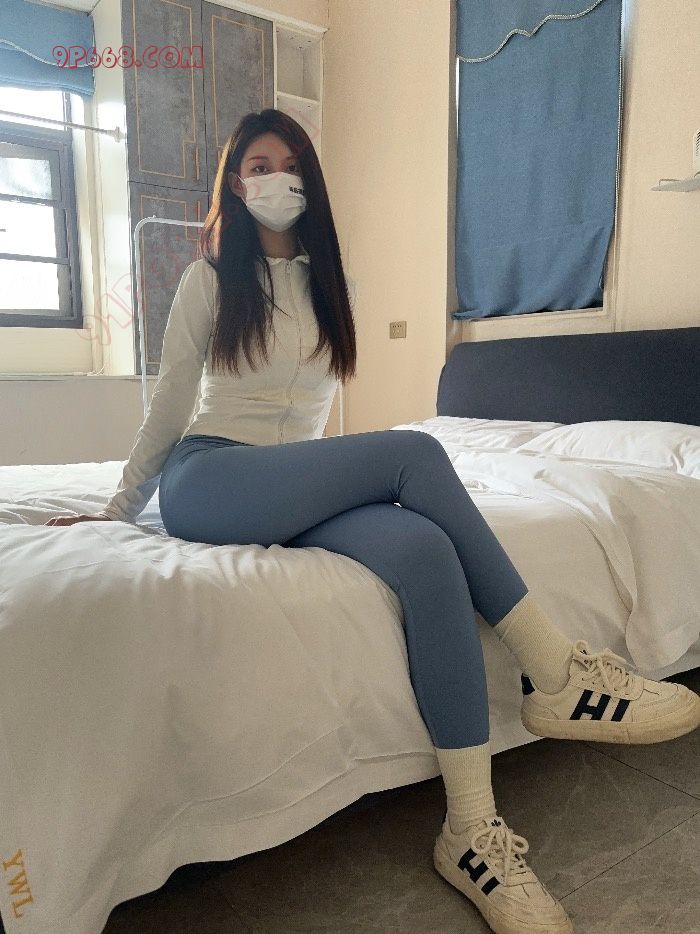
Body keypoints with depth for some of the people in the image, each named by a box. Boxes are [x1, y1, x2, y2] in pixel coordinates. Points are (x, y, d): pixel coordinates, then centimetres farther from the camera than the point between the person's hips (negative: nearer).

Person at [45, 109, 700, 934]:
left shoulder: (333, 286, 18)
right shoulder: (209, 278, 7)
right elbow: (168, 405, 9)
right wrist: (119, 509, 12)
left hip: (301, 493, 4)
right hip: (205, 482, -3)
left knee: (425, 549, -31)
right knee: (412, 453, -29)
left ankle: (474, 832, -27)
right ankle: (556, 672, -22)